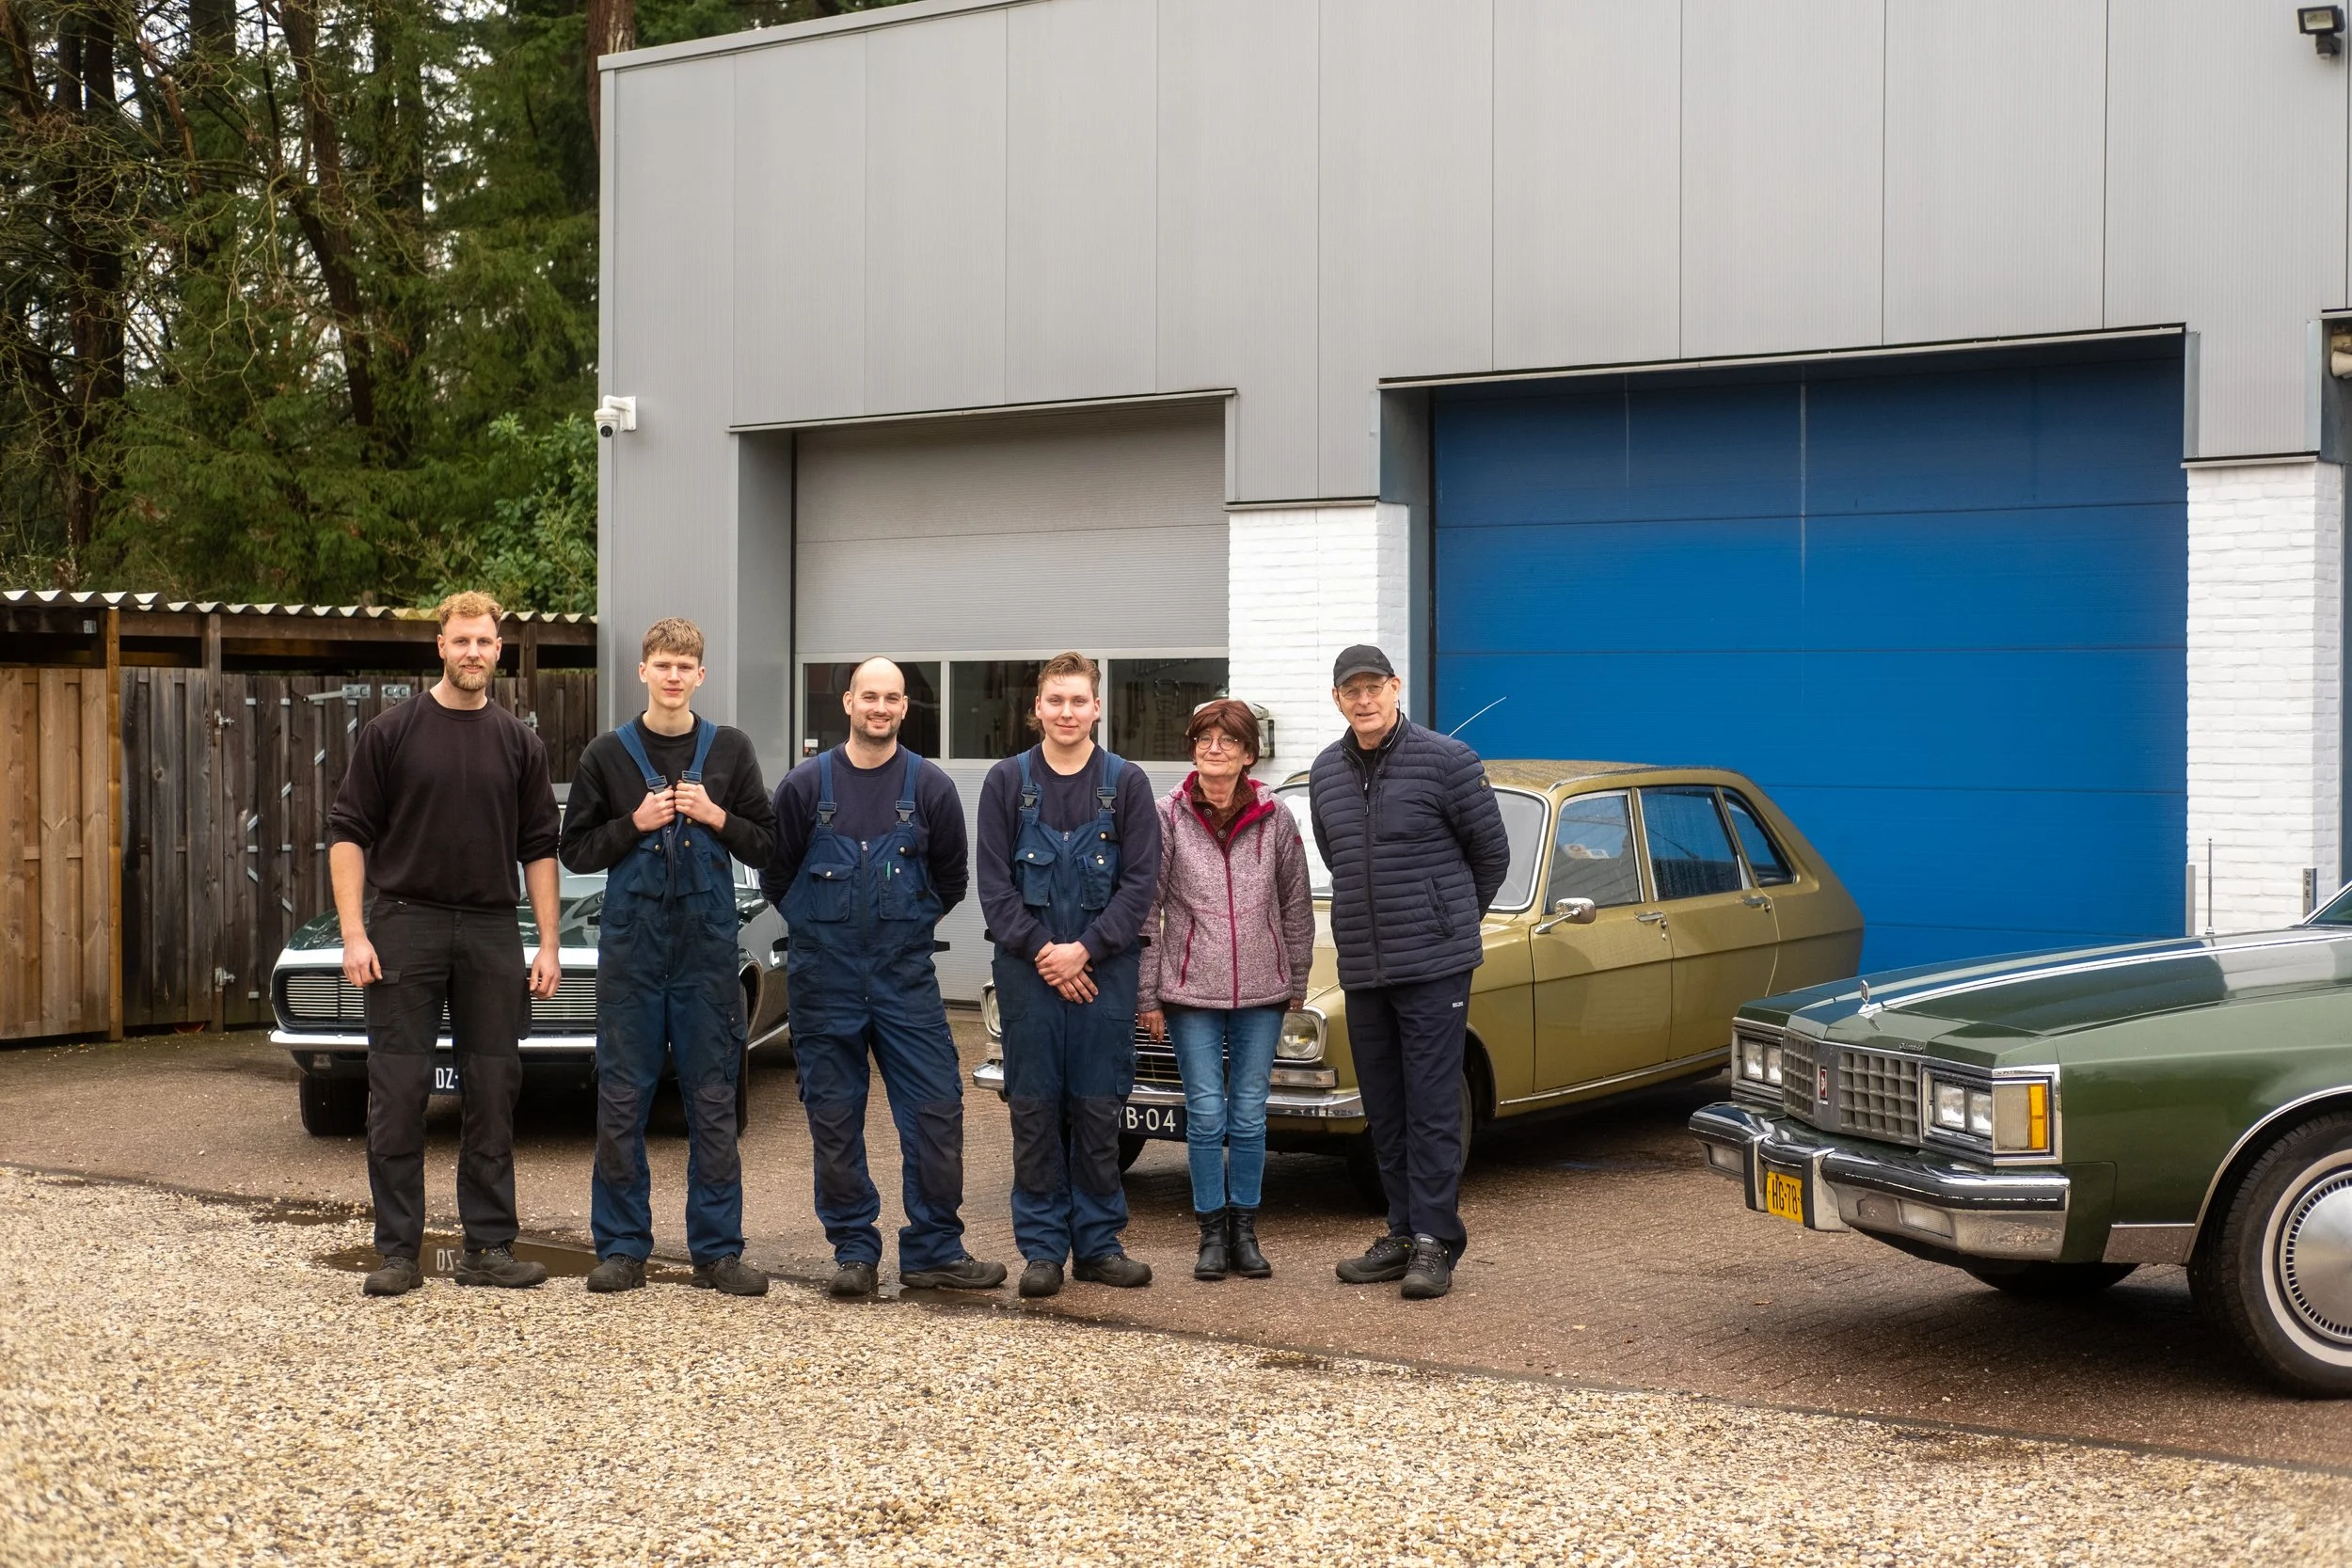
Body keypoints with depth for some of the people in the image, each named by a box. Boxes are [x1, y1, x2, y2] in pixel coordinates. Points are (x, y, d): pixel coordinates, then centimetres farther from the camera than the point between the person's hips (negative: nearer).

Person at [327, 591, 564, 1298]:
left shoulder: (518, 743, 8)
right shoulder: (393, 732, 0)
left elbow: (539, 848, 10)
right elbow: (348, 834, -1)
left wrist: (548, 945, 3)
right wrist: (354, 935, -10)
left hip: (491, 932, 3)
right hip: (404, 925, -3)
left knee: (493, 1094, 5)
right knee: (398, 1095, -1)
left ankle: (488, 1246, 13)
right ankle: (398, 1251, 6)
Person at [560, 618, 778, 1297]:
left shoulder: (729, 749, 6)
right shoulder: (608, 754, 4)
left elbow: (765, 845, 7)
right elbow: (576, 850, 5)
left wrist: (716, 816, -10)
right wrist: (636, 823, -10)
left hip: (706, 942, 0)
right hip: (630, 942, 0)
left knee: (713, 1100, 3)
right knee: (621, 1100, 2)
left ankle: (717, 1249, 10)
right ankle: (622, 1247, 11)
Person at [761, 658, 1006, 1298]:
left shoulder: (930, 787, 2)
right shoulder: (806, 785, 1)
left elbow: (951, 880, 13)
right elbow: (776, 875, 11)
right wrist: (826, 928, 12)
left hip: (906, 975, 0)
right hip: (825, 978, 0)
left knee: (937, 1110, -4)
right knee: (834, 1119, 4)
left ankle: (934, 1250, 6)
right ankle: (853, 1251, 15)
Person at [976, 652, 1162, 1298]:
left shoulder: (1126, 783, 3)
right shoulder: (1007, 781, 4)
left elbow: (1140, 882, -2)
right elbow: (995, 883, 0)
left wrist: (1083, 949, -11)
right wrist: (1042, 951, -10)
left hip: (1103, 967, 0)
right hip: (1027, 969, 0)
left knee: (1099, 1109, 3)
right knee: (1034, 1108, 3)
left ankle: (1098, 1242, 14)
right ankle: (1042, 1247, 10)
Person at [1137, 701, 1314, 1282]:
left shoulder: (1275, 818, 0)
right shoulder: (1168, 816, -4)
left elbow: (1297, 907, 8)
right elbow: (1146, 911, -2)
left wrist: (1297, 984, 9)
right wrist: (1146, 995, -3)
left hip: (1261, 993, 1)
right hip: (1191, 992, -1)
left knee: (1249, 1113, 6)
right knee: (1206, 1113, 0)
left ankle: (1244, 1231, 17)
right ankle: (1213, 1232, 12)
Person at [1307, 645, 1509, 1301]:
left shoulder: (1448, 761, -6)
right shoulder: (1326, 774, 9)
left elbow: (1492, 854, 3)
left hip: (1434, 967, -5)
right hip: (1361, 969, 5)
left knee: (1432, 1108, -5)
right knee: (1385, 1114, 10)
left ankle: (1435, 1243, -1)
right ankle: (1404, 1233, 19)